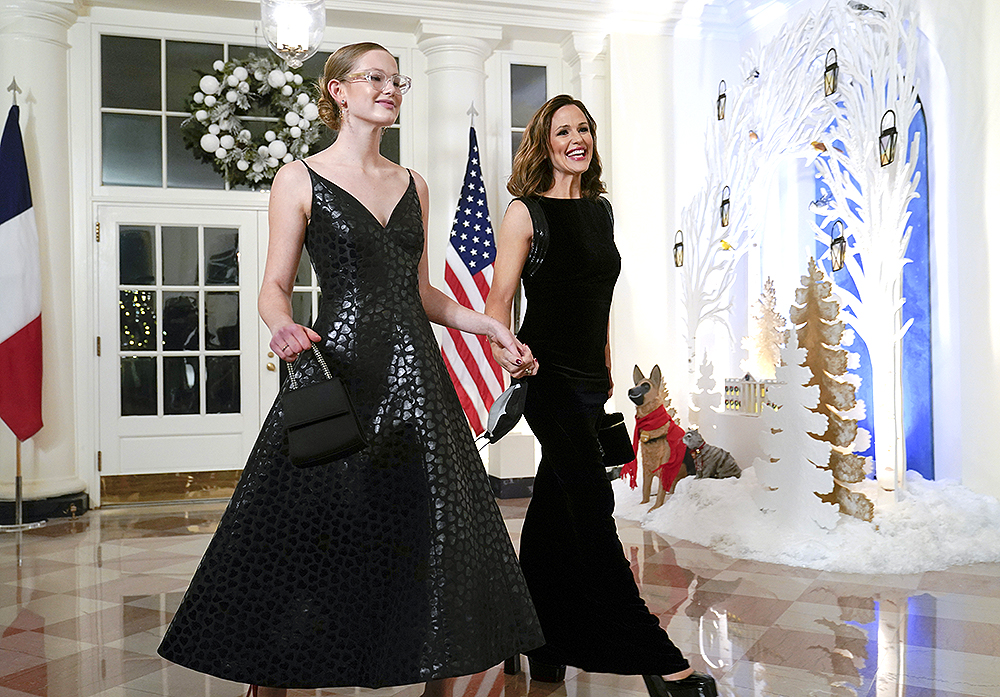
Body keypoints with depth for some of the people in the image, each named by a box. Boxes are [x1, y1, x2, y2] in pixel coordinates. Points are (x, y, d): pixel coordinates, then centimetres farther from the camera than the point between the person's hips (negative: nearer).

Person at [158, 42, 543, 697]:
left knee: (437, 530, 6)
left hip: (414, 372, 5)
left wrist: (490, 325, 8)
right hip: (339, 368, -4)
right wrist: (284, 325, -22)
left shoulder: (413, 186, 15)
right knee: (310, 533, -1)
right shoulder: (300, 179, 1)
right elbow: (275, 286, -1)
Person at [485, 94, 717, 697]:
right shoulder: (527, 211, -4)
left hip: (588, 379, 7)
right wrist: (504, 347, -28)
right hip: (548, 376, -6)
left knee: (557, 509, 13)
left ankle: (544, 647, 28)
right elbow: (500, 297, -9)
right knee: (593, 504, -8)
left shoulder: (600, 208, 15)